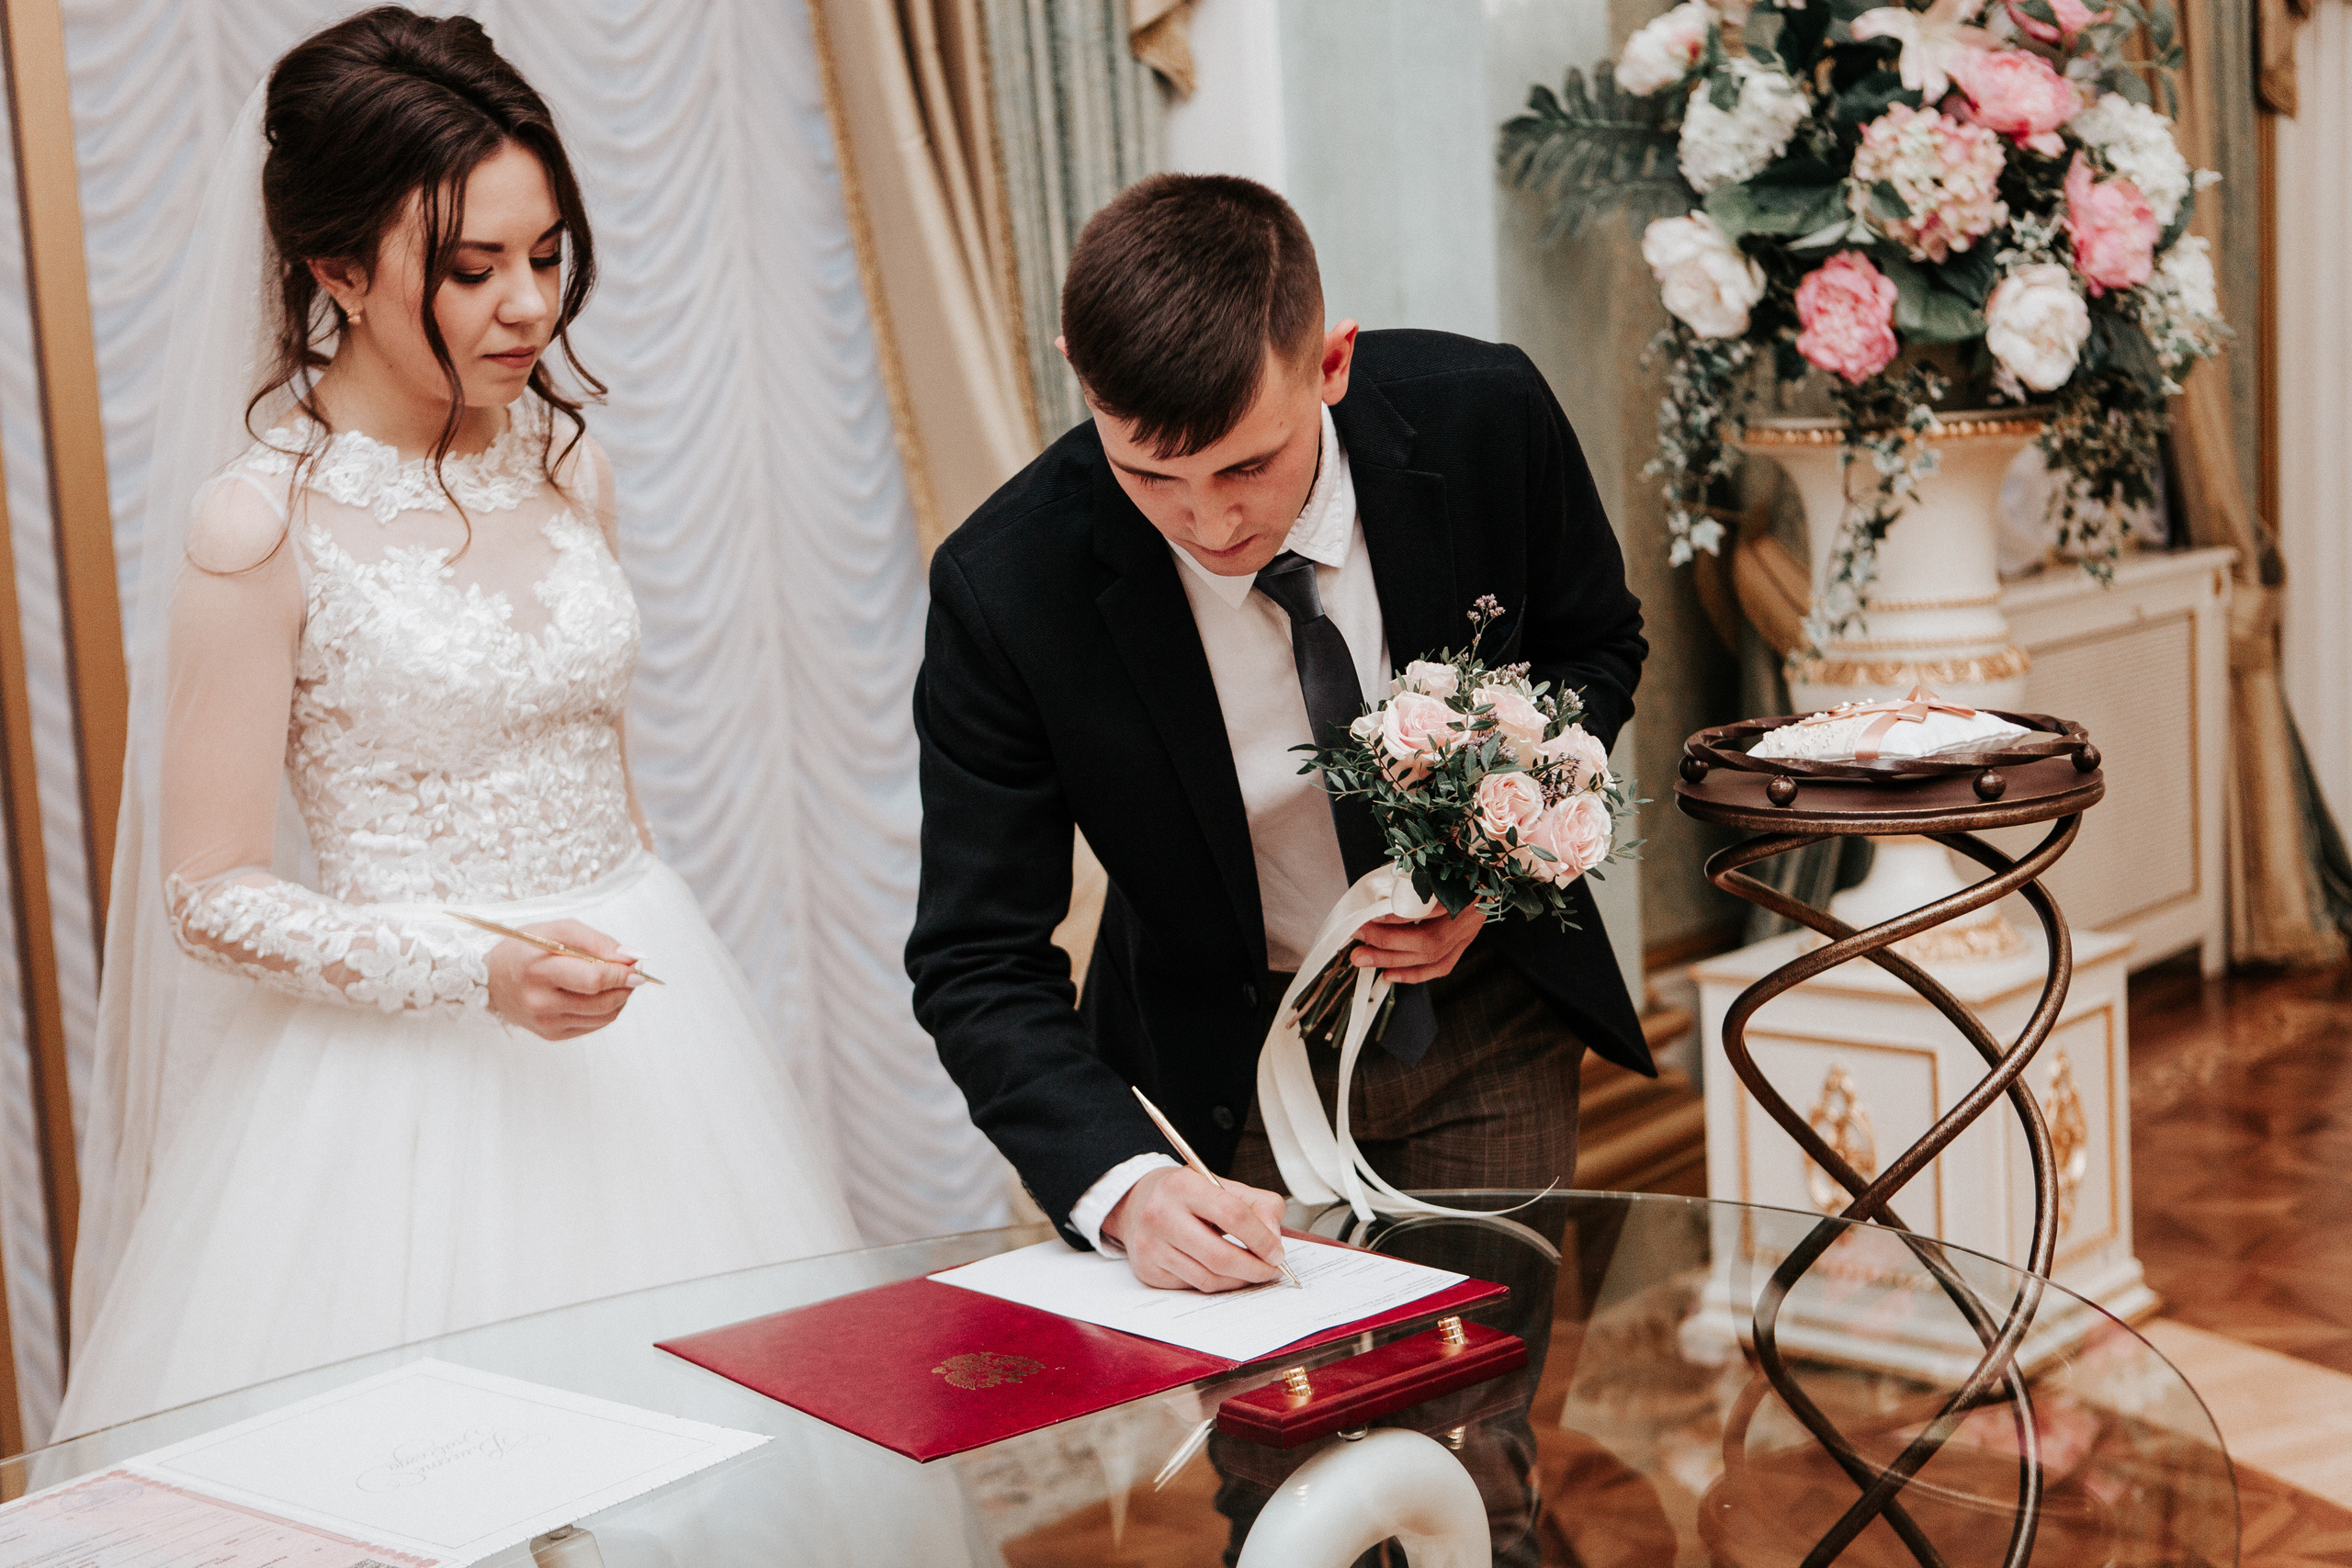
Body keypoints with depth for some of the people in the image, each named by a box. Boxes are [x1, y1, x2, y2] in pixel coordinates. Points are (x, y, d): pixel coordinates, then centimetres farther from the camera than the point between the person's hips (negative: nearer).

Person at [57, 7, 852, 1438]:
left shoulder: (566, 465, 5)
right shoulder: (259, 525, -12)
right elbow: (212, 896, -10)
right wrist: (477, 971, -22)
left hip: (639, 1032, 5)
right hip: (413, 1072, -5)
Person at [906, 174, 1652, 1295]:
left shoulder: (1483, 415, -21)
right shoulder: (1004, 588, -27)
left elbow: (1594, 647, 0)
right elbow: (978, 964, -21)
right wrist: (1124, 1187, -37)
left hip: (1492, 1012, 2)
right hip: (1223, 1068, -1)